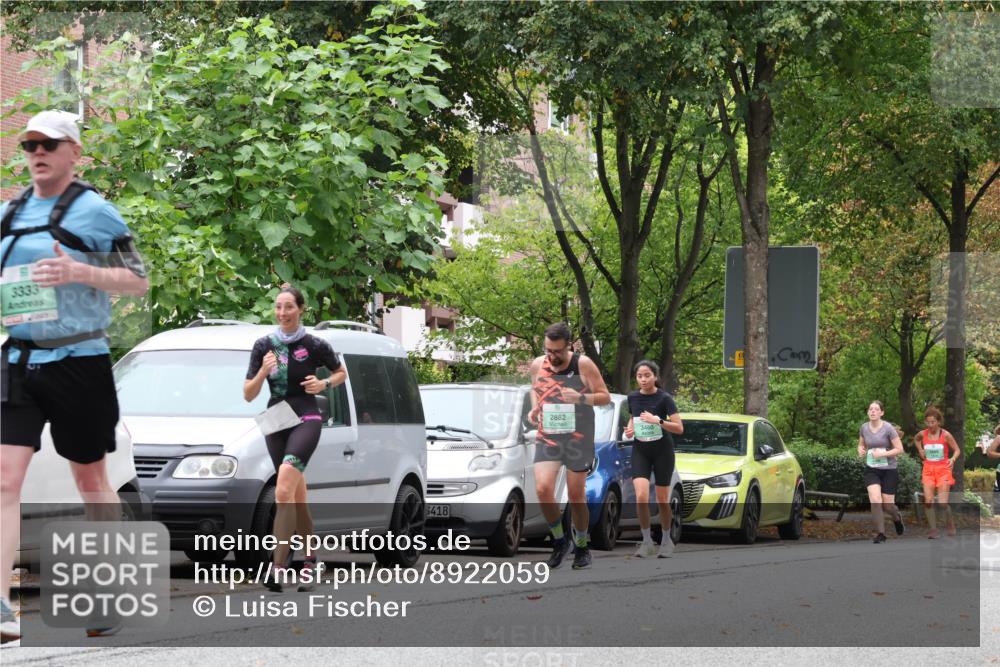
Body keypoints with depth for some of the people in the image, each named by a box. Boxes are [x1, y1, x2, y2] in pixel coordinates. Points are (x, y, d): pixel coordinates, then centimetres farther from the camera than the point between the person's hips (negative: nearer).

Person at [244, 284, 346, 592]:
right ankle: (310, 560, 27)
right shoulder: (264, 346, 4)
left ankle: (279, 566, -31)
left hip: (306, 420, -5)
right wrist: (263, 373, -14)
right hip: (275, 422, 5)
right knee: (297, 497, 12)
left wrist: (324, 384, -7)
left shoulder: (315, 345, -3)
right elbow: (248, 395, 5)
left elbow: (341, 373, 14)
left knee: (283, 490, -24)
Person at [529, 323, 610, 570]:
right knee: (542, 489, -16)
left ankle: (582, 547, 22)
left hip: (578, 438, -3)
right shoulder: (538, 365, 2)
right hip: (547, 436, 3)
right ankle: (559, 539, 5)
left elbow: (605, 397, -5)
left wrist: (581, 398, -23)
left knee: (576, 495, 2)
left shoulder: (583, 365, -8)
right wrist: (534, 409, 1)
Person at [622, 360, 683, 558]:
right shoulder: (633, 397, 1)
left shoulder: (664, 398, -12)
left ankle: (666, 540, 26)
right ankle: (647, 542, -5)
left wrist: (658, 420, -29)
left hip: (662, 451, -2)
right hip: (640, 451, 2)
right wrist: (630, 429, -1)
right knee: (641, 497, -16)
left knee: (662, 500, 5)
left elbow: (679, 428, -16)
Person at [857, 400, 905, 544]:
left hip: (889, 471, -2)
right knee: (875, 500, -18)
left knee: (887, 505, 2)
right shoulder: (864, 428, 0)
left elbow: (899, 449, -10)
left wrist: (882, 454, -21)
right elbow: (861, 444, 19)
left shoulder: (888, 428, -12)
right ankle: (880, 534, -10)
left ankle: (897, 518, 39)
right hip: (871, 470, 2)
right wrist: (861, 451, -5)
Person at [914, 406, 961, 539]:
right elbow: (916, 439, 24)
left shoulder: (945, 435, -10)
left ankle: (951, 526, 18)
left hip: (943, 470, -3)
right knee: (928, 501, -10)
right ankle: (933, 530, -3)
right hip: (928, 470, 3)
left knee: (942, 503, -7)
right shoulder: (922, 434, -1)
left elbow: (957, 450, -2)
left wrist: (953, 459, -21)